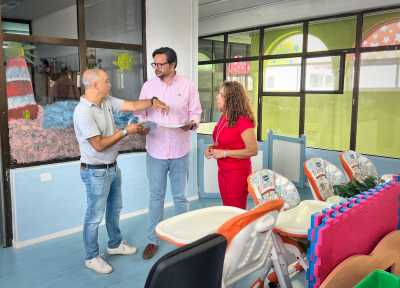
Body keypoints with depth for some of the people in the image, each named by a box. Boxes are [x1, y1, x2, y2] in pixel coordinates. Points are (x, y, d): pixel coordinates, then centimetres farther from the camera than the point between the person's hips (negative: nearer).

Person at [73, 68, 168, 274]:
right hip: (96, 172, -9)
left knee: (114, 208, 23)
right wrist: (125, 131, -19)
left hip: (112, 167, 9)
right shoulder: (83, 112, -24)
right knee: (95, 216, 6)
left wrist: (153, 102, -12)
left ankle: (115, 244, 43)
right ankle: (91, 257, 25)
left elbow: (132, 105, 3)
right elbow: (99, 145, -25)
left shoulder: (107, 101, 0)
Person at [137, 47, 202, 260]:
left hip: (179, 151, -1)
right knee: (156, 196, 10)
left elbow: (196, 112, 2)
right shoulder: (148, 86, 2)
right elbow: (140, 113, 6)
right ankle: (153, 239, 23)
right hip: (155, 150, 1)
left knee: (180, 196, 12)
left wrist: (191, 124, -19)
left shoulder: (187, 86, -2)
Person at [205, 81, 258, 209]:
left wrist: (225, 153, -21)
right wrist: (212, 148, 0)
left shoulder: (243, 121, -20)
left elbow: (253, 150, -21)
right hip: (222, 171, 8)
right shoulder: (223, 117, 5)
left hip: (238, 173, -8)